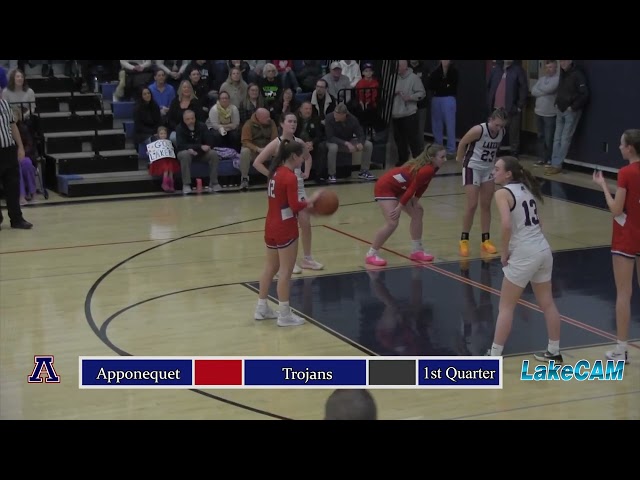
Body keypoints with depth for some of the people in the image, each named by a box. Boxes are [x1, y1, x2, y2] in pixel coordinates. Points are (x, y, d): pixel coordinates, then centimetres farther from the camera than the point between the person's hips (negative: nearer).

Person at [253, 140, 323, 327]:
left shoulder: (275, 172, 8)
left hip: (271, 227, 9)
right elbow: (295, 206, -21)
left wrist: (305, 204, 7)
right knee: (285, 272, -1)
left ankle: (261, 308, 26)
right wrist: (311, 200, -7)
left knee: (270, 268, 18)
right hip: (285, 229, -9)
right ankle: (285, 315, 5)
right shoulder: (290, 177, -18)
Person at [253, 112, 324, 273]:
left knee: (306, 223, 5)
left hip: (298, 186, 6)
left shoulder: (299, 142, 4)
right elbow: (257, 163, -16)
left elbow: (308, 157, 25)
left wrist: (306, 173, 10)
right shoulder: (276, 144, -13)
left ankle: (307, 259, 17)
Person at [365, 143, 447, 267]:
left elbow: (421, 186, 10)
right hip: (385, 187, -11)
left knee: (418, 212, 12)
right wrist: (399, 207, -17)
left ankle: (416, 251, 20)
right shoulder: (427, 170, -28)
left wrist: (415, 201, 0)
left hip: (398, 188, 11)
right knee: (392, 223, -17)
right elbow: (412, 189, -23)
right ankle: (371, 255, -5)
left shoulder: (431, 168, -1)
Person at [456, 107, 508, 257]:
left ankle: (486, 240, 17)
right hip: (472, 168, -6)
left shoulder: (502, 133, -6)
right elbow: (462, 143, -12)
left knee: (486, 205, 9)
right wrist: (461, 161, 1)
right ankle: (464, 239, 4)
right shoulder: (478, 130, -25)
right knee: (472, 205, -9)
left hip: (488, 170, 6)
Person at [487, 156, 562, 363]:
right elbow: (538, 222, 16)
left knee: (506, 307, 2)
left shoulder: (503, 192, -11)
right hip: (543, 250, 8)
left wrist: (504, 253, -12)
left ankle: (494, 356, 5)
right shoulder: (526, 188, 13)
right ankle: (554, 352, 28)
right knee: (547, 303, 18)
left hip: (524, 255, -8)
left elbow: (506, 225, -25)